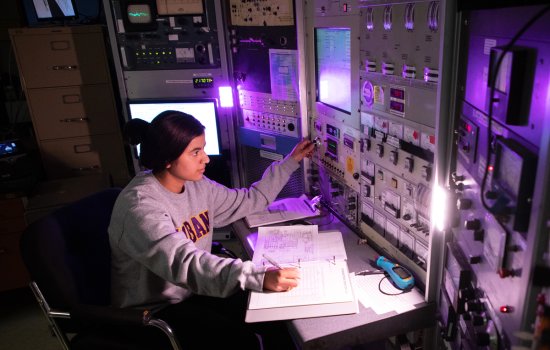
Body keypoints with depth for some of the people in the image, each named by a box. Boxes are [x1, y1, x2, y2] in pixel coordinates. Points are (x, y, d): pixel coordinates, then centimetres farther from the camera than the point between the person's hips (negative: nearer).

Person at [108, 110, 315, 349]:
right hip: (155, 310, -7)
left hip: (195, 291, 7)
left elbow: (250, 200, 11)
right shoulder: (140, 205, -27)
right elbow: (184, 263, -39)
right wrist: (260, 277, -49)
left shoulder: (196, 186, -1)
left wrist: (290, 161, 9)